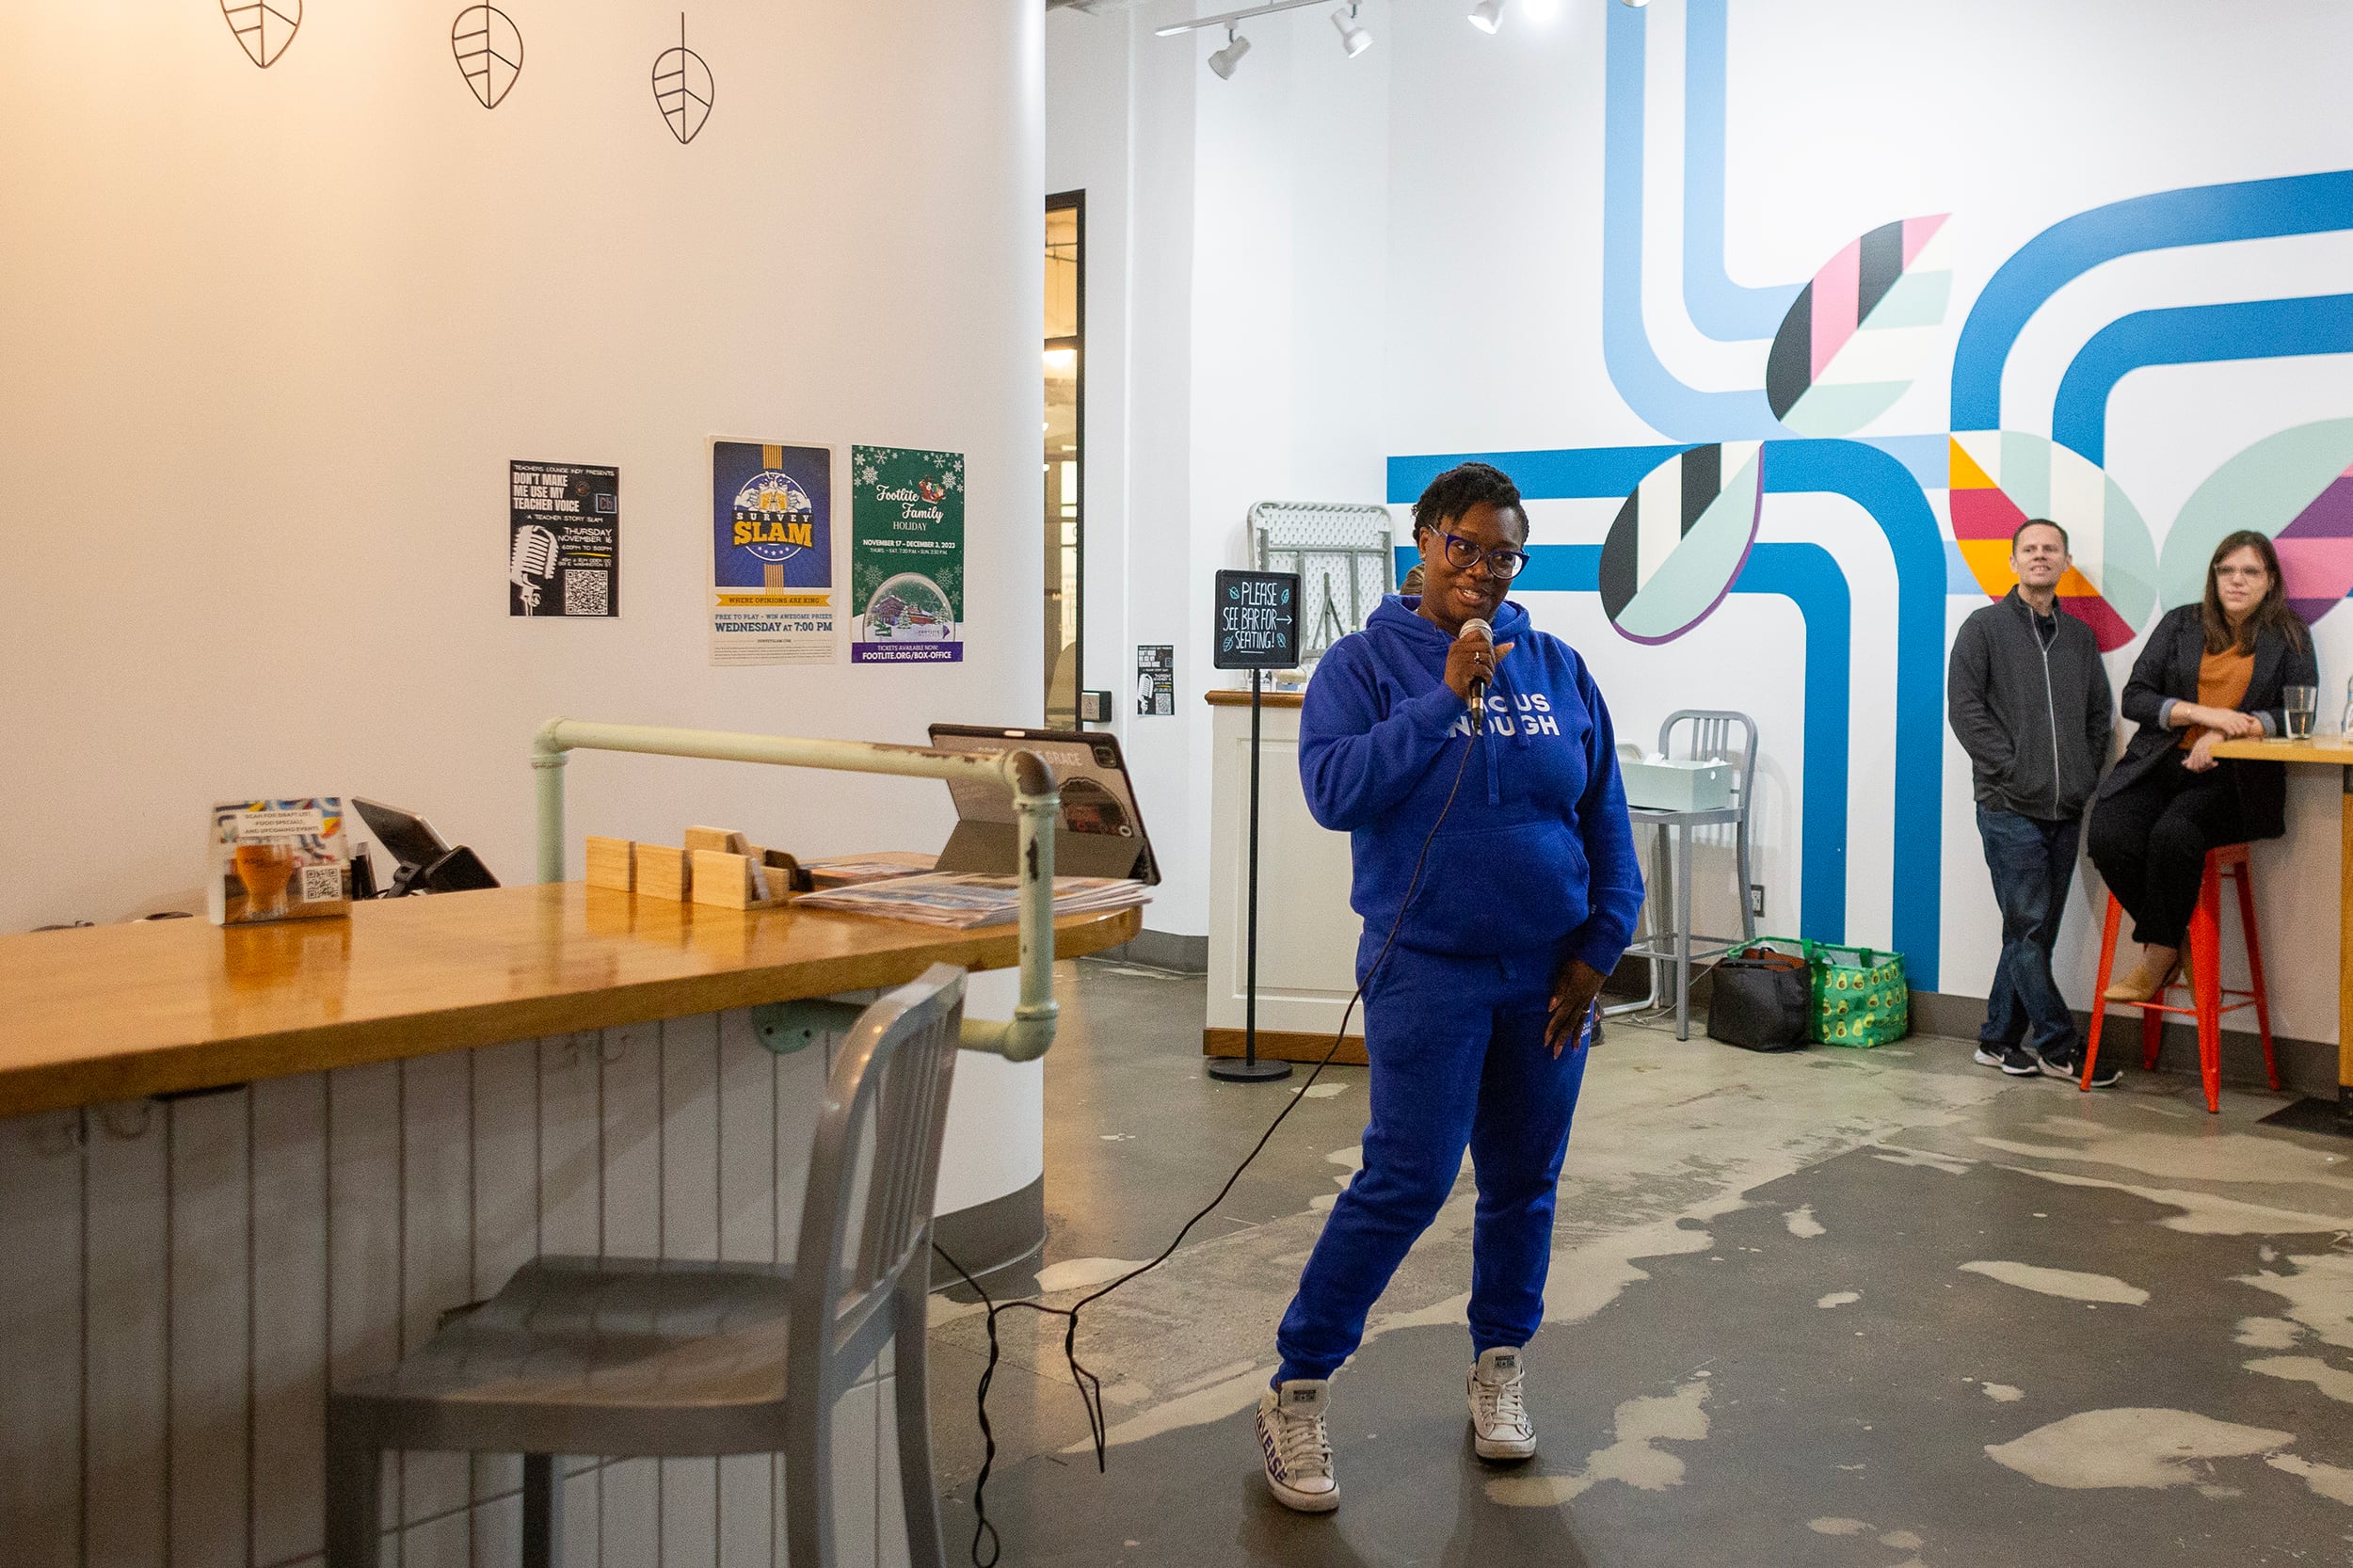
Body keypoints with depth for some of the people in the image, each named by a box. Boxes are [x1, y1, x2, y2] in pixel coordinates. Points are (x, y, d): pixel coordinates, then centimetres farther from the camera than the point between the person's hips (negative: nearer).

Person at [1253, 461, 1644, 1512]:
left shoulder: (1556, 669, 6)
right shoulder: (1365, 664, -3)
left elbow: (1605, 817, 9)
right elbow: (1334, 789, -18)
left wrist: (1599, 948, 3)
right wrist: (1446, 698, -21)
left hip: (1549, 974, 4)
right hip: (1428, 969, -4)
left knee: (1525, 1180, 13)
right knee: (1407, 1181, -8)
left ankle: (1497, 1367, 31)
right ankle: (1296, 1394, 5)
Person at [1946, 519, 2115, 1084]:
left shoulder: (2079, 636, 15)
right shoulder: (1985, 627, 0)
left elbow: (2099, 714, 19)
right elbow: (1965, 705, -7)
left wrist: (2086, 776, 5)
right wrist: (2011, 768, -12)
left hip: (2066, 809, 6)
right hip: (2010, 808, -5)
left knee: (2037, 932, 8)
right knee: (2027, 927, -6)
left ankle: (1999, 1039, 18)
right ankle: (2058, 1046, 2)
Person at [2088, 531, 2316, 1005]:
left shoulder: (2289, 637, 11)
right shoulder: (2180, 624, 14)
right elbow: (2134, 698, 6)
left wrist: (2229, 731, -13)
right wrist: (2204, 714, -10)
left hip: (2231, 776, -2)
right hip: (2160, 765, 2)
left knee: (2173, 834, -34)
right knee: (2108, 837, -27)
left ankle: (2158, 957, -15)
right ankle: (2170, 942, -6)